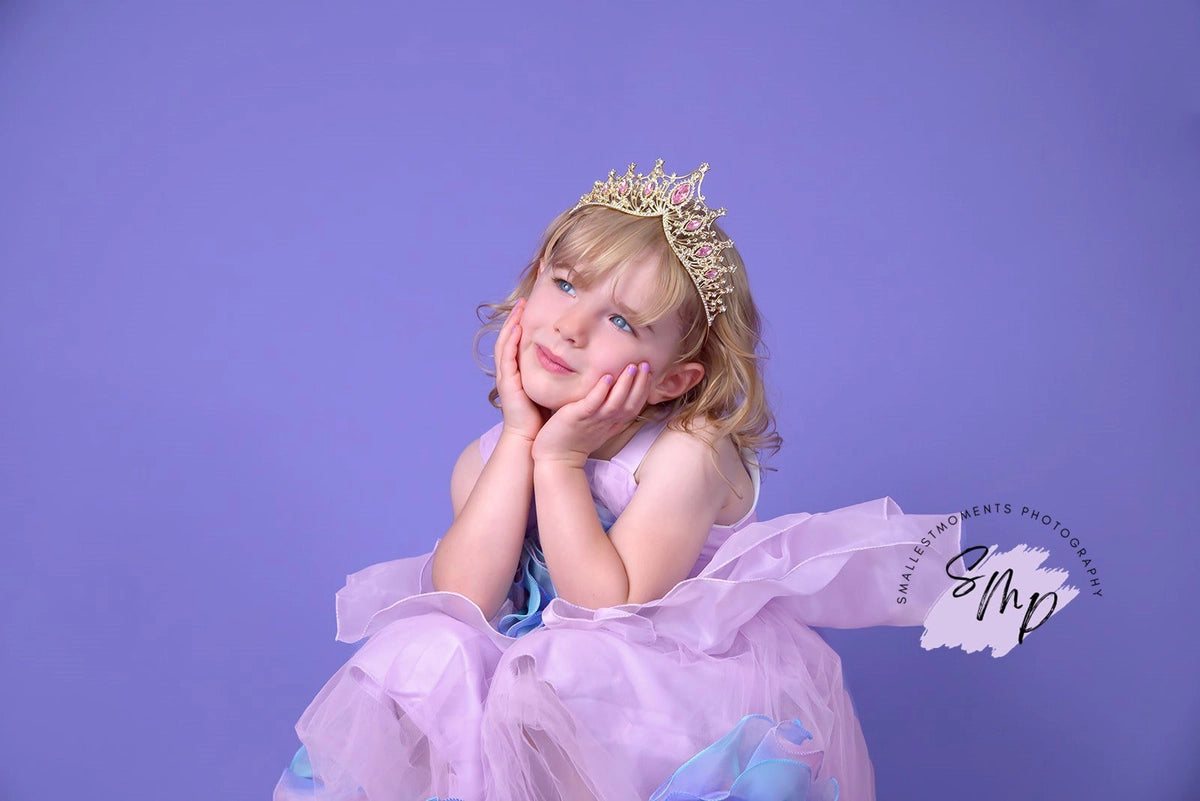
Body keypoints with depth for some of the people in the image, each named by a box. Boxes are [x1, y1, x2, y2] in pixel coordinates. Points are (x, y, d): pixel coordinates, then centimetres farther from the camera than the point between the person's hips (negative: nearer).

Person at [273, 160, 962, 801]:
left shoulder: (688, 453, -19)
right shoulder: (489, 458, -1)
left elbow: (613, 609, -23)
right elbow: (463, 598, -17)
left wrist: (559, 460, -24)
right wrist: (521, 441, -19)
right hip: (543, 675, 5)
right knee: (423, 655, -20)